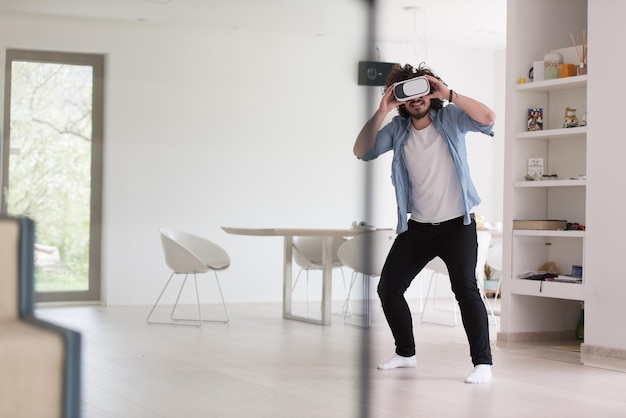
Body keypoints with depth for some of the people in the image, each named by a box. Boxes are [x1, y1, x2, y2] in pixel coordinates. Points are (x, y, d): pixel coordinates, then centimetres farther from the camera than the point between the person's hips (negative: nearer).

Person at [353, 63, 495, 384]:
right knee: (388, 288, 7)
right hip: (417, 226, 5)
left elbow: (488, 119, -23)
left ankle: (482, 362, -12)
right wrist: (381, 112, -20)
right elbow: (362, 152, -10)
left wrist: (449, 95, -30)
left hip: (457, 223, -5)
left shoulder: (451, 118, -6)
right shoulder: (397, 129, 2)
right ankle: (405, 353, 27)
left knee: (465, 288, -20)